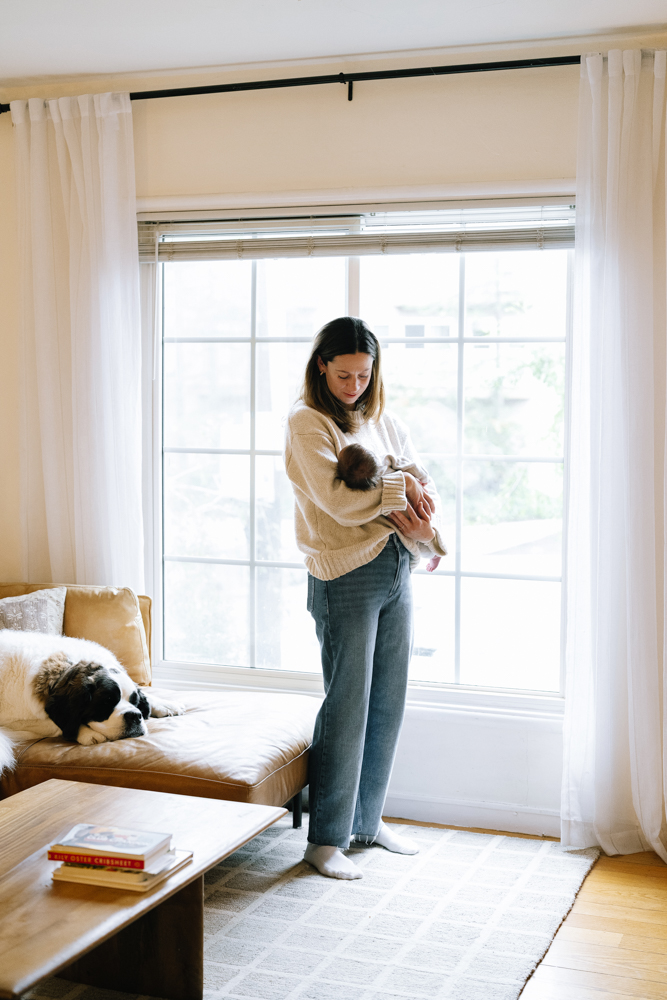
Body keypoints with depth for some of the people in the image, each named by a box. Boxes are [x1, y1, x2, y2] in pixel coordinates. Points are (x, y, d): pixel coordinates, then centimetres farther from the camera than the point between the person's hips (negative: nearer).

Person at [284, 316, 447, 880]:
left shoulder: (382, 421, 15)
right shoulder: (306, 422, -7)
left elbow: (423, 483, 13)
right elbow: (338, 501, -19)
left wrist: (422, 515, -9)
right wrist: (400, 488, -8)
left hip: (397, 569, 7)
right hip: (347, 574, -7)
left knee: (389, 702, 12)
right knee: (347, 705, -4)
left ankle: (367, 819, 26)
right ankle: (325, 839, 7)